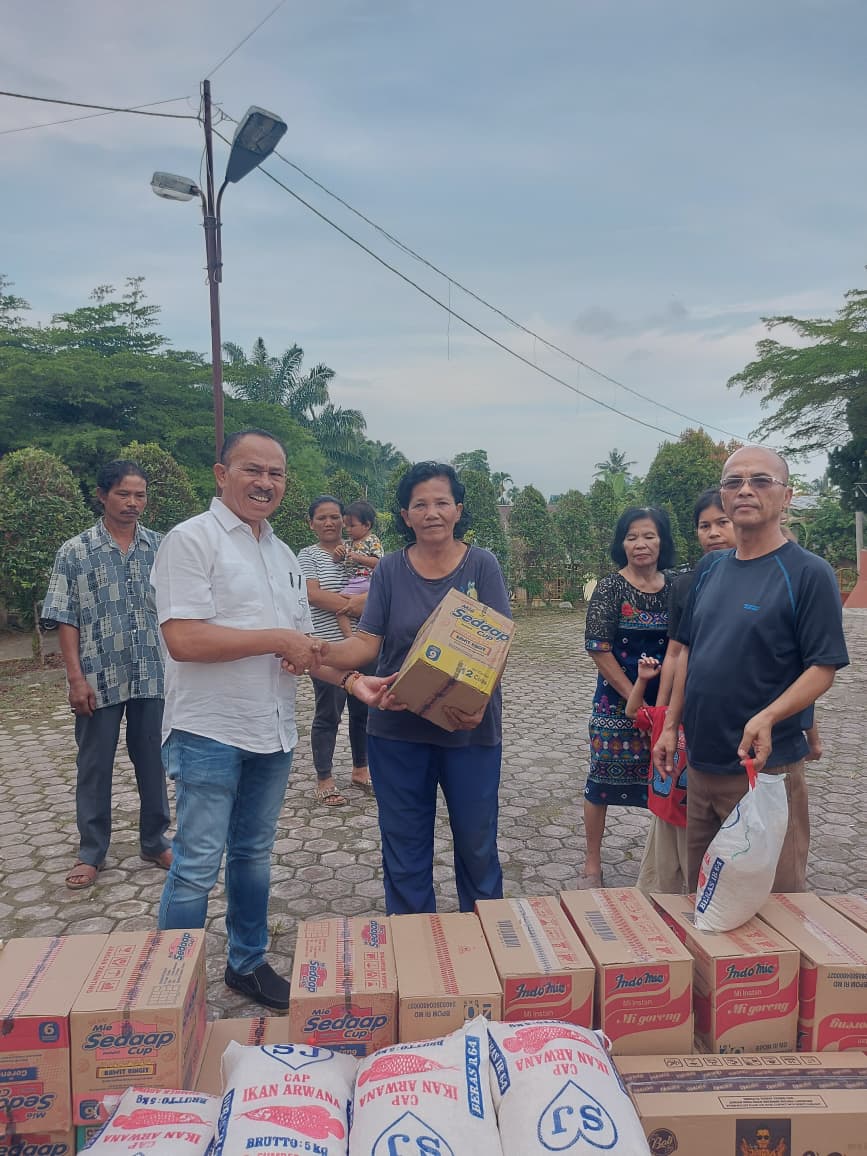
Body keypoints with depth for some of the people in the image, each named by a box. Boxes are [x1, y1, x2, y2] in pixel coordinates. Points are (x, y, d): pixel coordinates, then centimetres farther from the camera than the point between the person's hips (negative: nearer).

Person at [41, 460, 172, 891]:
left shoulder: (161, 548, 3)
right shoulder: (75, 551, -1)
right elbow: (65, 619, -3)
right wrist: (76, 678, -9)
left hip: (154, 677, 2)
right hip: (99, 679, -1)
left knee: (153, 762, 12)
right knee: (94, 767, 10)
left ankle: (155, 842, 29)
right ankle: (91, 852, 26)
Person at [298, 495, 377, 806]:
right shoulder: (308, 555, 1)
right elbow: (314, 595, -13)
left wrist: (365, 598, -18)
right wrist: (357, 606, -15)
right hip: (327, 648, -4)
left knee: (363, 710, 13)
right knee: (328, 714, 3)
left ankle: (360, 770, 30)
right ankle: (324, 781, 16)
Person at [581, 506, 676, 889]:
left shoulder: (675, 588, 3)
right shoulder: (610, 588, -8)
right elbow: (599, 649, -12)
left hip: (666, 701, 4)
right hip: (616, 702, -3)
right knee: (603, 781, 5)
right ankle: (592, 864, 21)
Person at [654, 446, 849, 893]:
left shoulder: (808, 573, -10)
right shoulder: (709, 568, 8)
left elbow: (823, 667, -12)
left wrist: (768, 717, -28)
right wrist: (671, 725, 9)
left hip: (767, 767, -5)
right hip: (701, 763, 6)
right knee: (701, 892, 18)